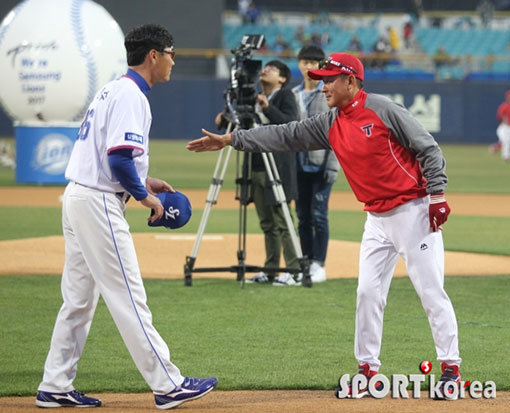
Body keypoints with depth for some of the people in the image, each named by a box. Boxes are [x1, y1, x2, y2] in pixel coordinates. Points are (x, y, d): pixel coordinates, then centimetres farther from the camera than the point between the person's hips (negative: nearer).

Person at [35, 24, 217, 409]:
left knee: (79, 298, 12)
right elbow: (119, 157, -24)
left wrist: (144, 181, 16)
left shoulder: (112, 90, 17)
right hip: (100, 204, -10)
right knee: (128, 298, -7)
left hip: (78, 198, 10)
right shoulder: (131, 95, -15)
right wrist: (143, 194, -10)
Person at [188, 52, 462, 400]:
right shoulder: (330, 124, 8)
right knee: (368, 293, 5)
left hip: (413, 211, -8)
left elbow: (428, 148, -11)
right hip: (378, 218, 8)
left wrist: (437, 194, -17)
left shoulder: (382, 109, -12)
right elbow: (285, 136, 8)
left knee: (431, 291, -6)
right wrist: (229, 140, 5)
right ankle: (368, 371, 13)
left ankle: (451, 369, 0)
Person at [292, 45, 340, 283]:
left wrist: (333, 165, -14)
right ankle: (306, 263, 13)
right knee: (303, 216, 6)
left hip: (321, 164, -5)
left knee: (318, 214, -7)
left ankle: (318, 265, -2)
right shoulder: (294, 95, 14)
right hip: (299, 164, 5)